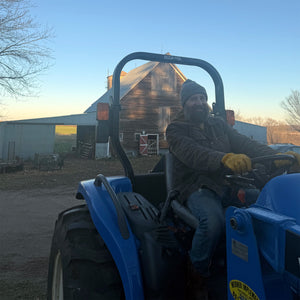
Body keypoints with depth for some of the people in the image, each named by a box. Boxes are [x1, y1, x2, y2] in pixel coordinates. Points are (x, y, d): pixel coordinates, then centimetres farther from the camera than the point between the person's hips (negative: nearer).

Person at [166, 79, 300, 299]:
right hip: (196, 188, -5)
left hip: (225, 184, 5)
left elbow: (245, 144, 4)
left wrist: (277, 155, -15)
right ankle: (197, 274, -8)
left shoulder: (219, 125, 19)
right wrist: (225, 158, -41)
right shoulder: (176, 130, 1)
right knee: (213, 219, -36)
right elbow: (193, 154, -21)